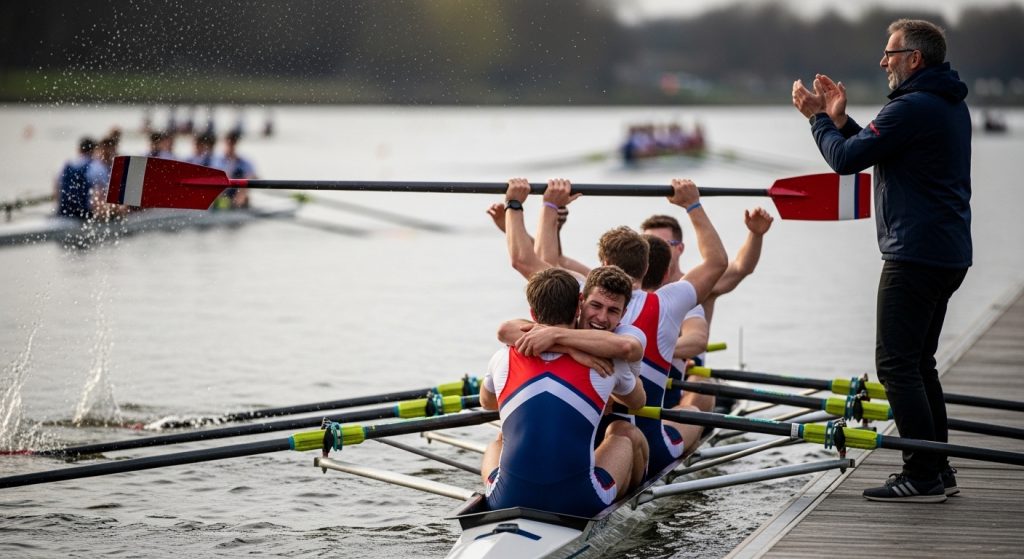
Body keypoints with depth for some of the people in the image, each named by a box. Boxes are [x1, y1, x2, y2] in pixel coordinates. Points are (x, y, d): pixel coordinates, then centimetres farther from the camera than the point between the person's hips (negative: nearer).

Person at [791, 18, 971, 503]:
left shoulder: (911, 108, -17)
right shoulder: (951, 106, 16)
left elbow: (846, 159, -15)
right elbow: (876, 152, 21)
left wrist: (818, 117, 1)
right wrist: (839, 118, 14)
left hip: (915, 254, -10)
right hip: (948, 254, 10)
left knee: (896, 363, -7)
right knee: (918, 362, 17)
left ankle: (922, 477, -8)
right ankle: (937, 470, 19)